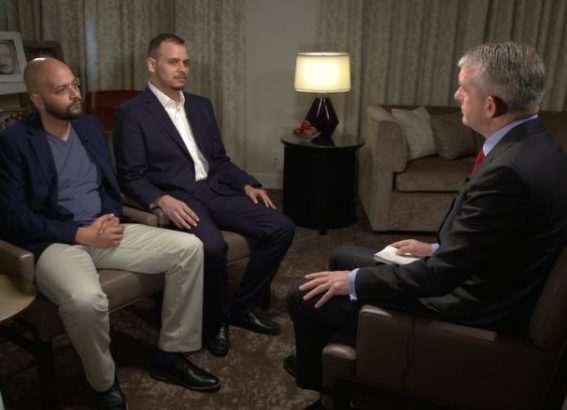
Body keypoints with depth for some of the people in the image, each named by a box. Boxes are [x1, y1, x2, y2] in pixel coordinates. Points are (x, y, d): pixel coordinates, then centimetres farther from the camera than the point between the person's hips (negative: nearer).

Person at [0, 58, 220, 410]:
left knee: (189, 247, -10)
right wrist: (80, 234, -18)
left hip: (102, 231, 6)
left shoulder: (90, 125, 11)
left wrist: (111, 218, -5)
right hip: (54, 243, -6)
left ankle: (171, 355, 1)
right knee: (86, 299, -39)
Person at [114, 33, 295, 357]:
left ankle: (243, 306, 5)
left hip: (215, 191, 6)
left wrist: (247, 184, 2)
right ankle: (215, 320, -6)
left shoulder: (201, 106, 17)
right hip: (177, 199, -6)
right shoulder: (132, 114, -1)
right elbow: (132, 178, -6)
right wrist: (163, 200, -25)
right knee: (212, 245, -36)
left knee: (281, 227, -12)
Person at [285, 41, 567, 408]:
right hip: (473, 284, 10)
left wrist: (354, 281, -16)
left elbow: (440, 276, -27)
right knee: (344, 256, 22)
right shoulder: (533, 145, 0)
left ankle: (314, 373, 28)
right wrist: (436, 249, 13)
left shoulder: (508, 171, -32)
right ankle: (321, 364, 38)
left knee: (305, 296, -4)